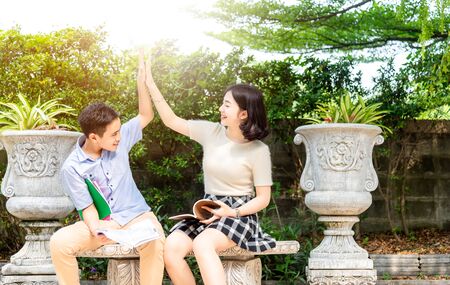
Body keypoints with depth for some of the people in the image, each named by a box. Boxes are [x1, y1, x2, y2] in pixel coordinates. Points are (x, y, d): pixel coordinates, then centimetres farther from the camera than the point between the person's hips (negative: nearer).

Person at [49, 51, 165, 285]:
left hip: (135, 215, 1)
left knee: (154, 242, -35)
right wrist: (96, 230, -30)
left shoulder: (118, 141, 0)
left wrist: (141, 81, 0)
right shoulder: (72, 168, -9)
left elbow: (146, 116, 12)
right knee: (59, 242, -28)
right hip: (102, 222, -1)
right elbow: (88, 207, -8)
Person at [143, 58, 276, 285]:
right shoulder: (211, 132, 4)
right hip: (208, 211, 5)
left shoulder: (258, 150, -7)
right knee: (171, 247, -24)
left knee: (202, 244, -37)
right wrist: (150, 84, 3)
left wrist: (232, 213, -20)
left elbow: (263, 198, -4)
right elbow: (171, 120, 9)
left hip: (239, 214, -5)